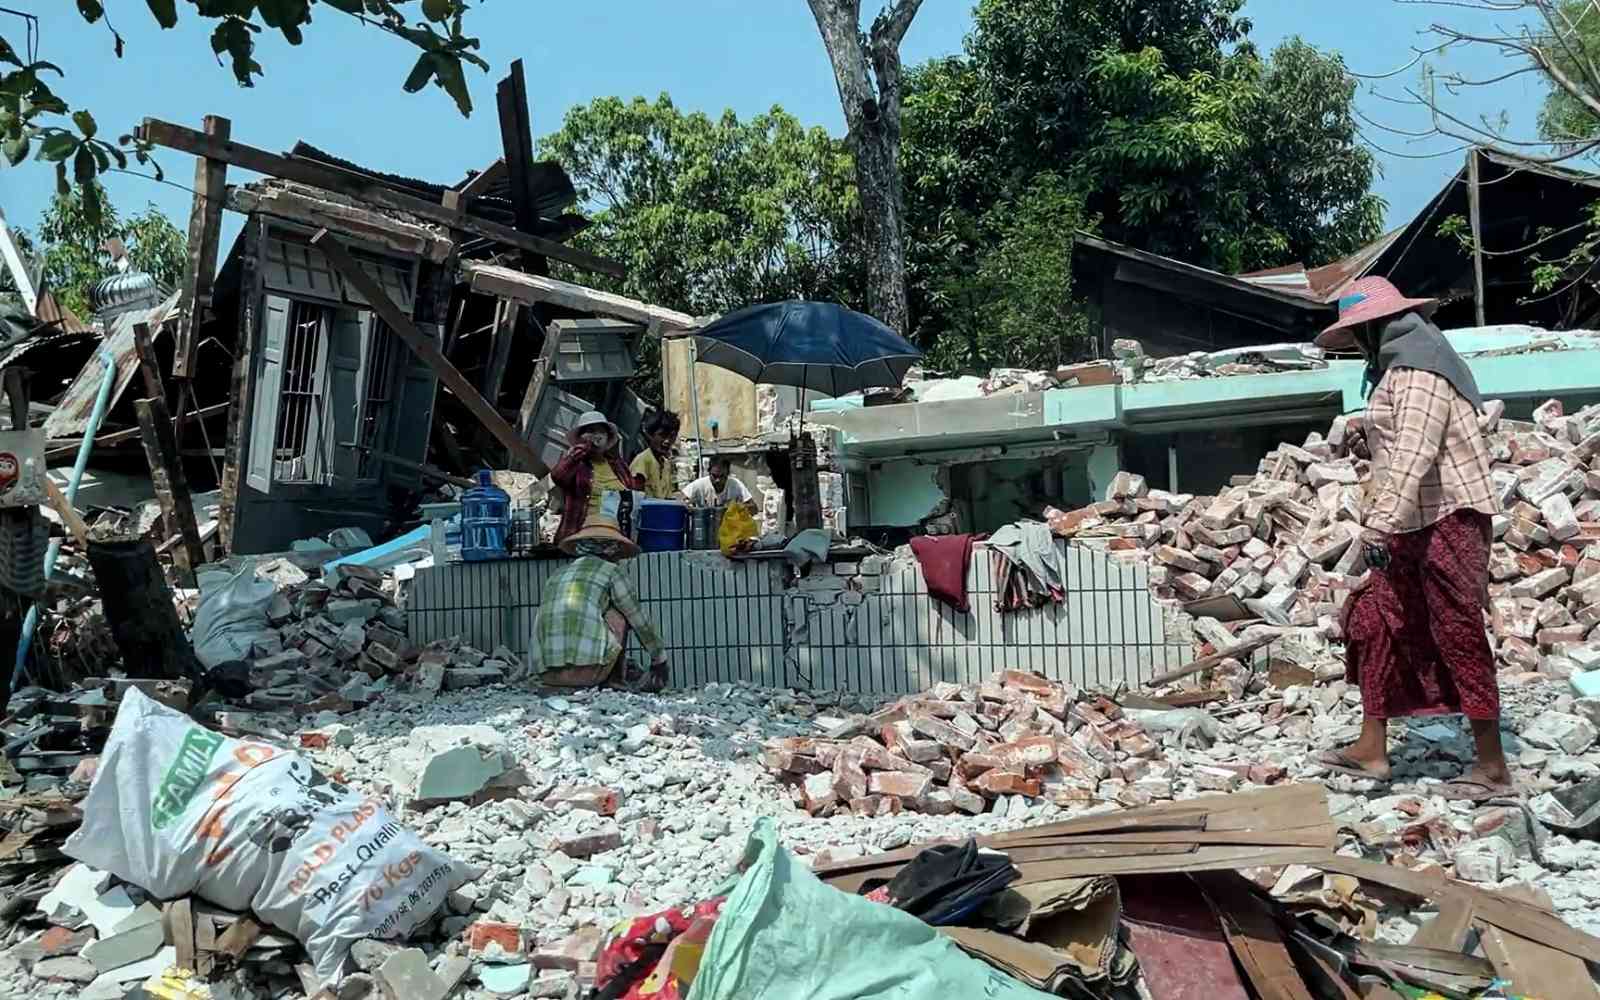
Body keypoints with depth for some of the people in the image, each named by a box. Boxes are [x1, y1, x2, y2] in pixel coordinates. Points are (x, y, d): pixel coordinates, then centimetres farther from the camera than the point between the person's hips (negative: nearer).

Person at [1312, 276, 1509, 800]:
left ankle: (1492, 767, 7)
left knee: (1459, 637, -3)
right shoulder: (1398, 366, 17)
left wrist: (1381, 524, -29)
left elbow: (1414, 453, -25)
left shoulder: (1417, 368, -14)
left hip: (1448, 518, -10)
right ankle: (1372, 748, 13)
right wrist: (1382, 521, 20)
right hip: (1416, 525, 10)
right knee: (1374, 619, 8)